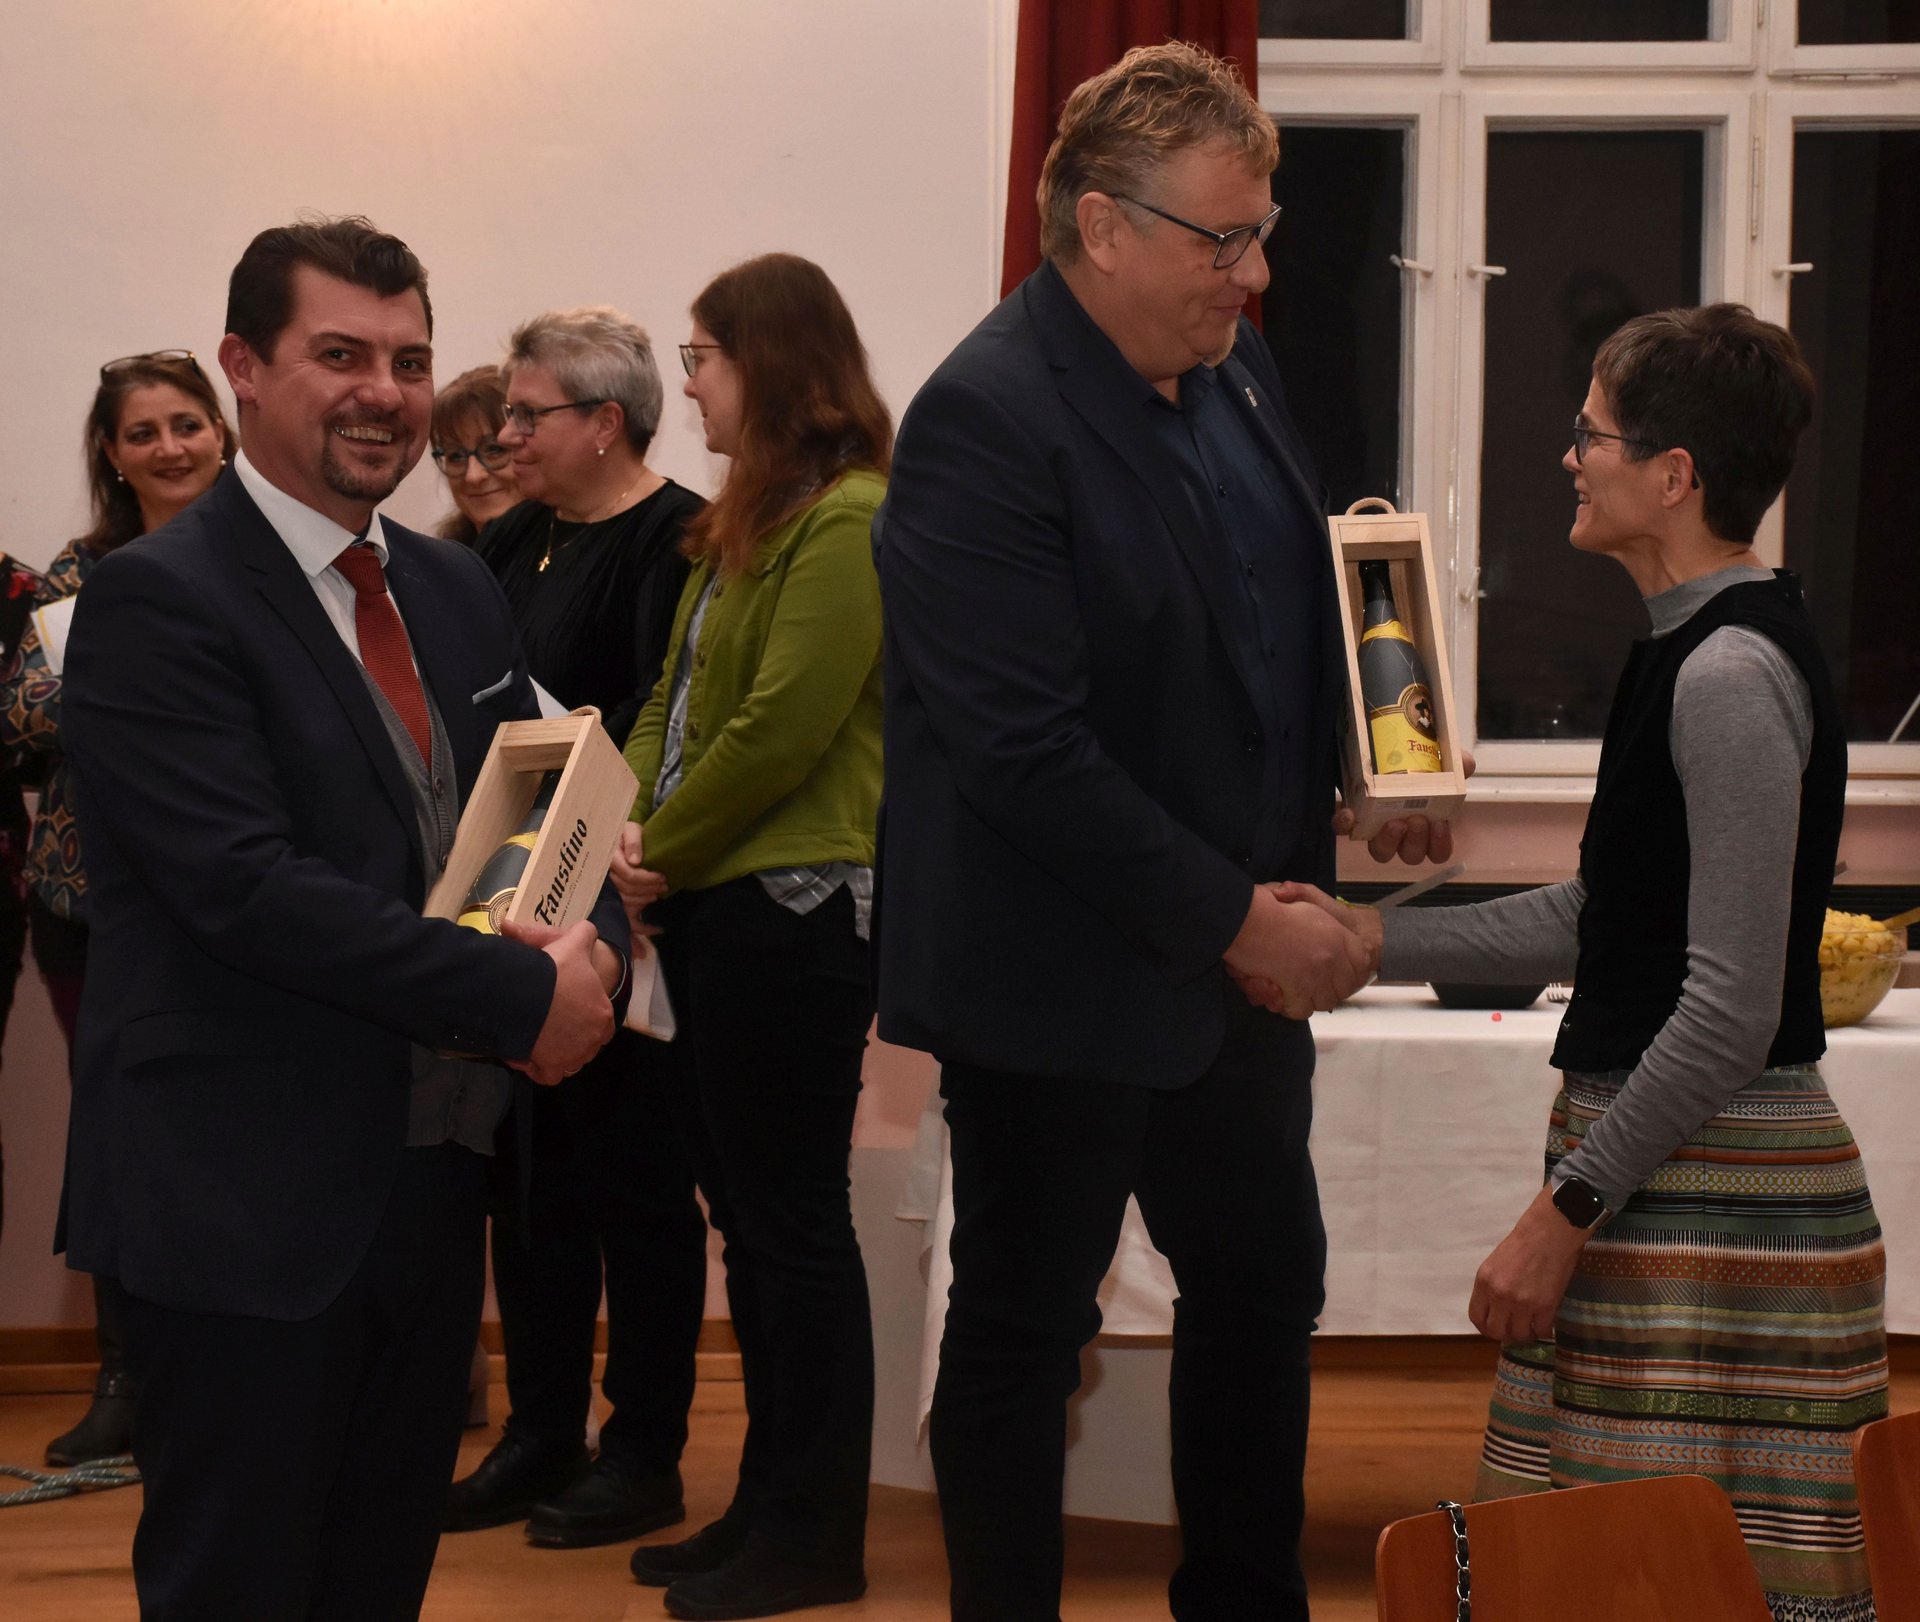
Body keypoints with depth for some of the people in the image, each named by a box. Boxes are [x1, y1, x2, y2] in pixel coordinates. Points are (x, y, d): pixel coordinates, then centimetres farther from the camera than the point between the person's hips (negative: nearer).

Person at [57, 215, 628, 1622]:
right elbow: (248, 885, -22)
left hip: (433, 1176, 7)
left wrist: (595, 948, -9)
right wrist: (524, 994, -20)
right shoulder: (157, 601, -13)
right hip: (242, 1203, -7)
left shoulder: (458, 591, 12)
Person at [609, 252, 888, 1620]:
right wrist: (634, 827, -1)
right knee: (745, 1210, 13)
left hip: (793, 906, -10)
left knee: (793, 1219, -2)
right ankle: (770, 1504, 22)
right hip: (712, 905, 10)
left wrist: (669, 855, -11)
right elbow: (675, 696, 15)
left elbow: (781, 727, -19)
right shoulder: (747, 520, 16)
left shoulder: (848, 521, -13)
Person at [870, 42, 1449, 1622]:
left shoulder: (1232, 368, 4)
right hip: (1063, 981, -8)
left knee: (1266, 1285, 20)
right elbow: (1026, 752, -25)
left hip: (1239, 946, 9)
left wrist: (1361, 771, 0)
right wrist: (1239, 918, -20)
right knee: (1024, 1333, 8)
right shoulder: (987, 420, -22)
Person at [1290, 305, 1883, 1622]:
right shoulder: (1695, 650, 14)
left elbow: (1731, 1010, -20)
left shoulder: (1732, 673, -17)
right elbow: (1597, 920, 20)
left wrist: (1567, 1213, -17)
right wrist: (1373, 940, 20)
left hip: (1716, 1192, -10)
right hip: (1666, 1178, 10)